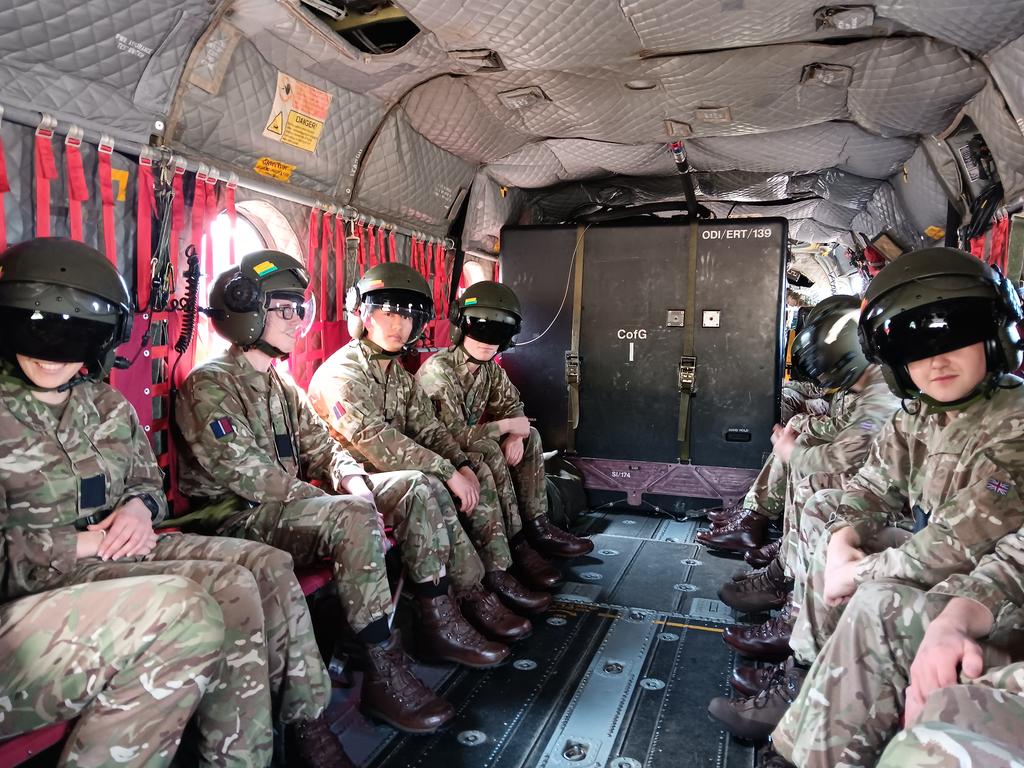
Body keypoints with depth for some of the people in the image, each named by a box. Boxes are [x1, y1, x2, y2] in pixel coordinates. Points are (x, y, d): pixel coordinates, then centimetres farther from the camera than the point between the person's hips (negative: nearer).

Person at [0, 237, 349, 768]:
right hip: (44, 576, -6)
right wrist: (83, 543, -16)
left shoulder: (108, 404, 8)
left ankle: (306, 723, -5)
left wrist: (139, 508, -7)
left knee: (269, 564, -13)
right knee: (230, 588, -26)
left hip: (124, 546, 6)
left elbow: (150, 481, 16)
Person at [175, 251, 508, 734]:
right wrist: (339, 498, -22)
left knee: (414, 488, -2)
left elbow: (319, 446, 15)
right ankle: (384, 673, -28)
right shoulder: (209, 384, -10)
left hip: (293, 504, 9)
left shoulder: (281, 384, 18)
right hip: (238, 519, -9)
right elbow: (243, 472, -21)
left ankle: (439, 622, 1)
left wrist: (352, 479, -8)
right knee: (353, 515, -36)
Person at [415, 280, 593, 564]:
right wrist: (507, 426, -21)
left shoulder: (491, 369, -1)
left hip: (468, 445, 9)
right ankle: (514, 541, -18)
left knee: (530, 436, 0)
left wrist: (516, 436, -17)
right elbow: (454, 434, -31)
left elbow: (512, 407, 7)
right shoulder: (439, 370, -26)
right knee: (489, 451, -31)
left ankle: (536, 523, -4)